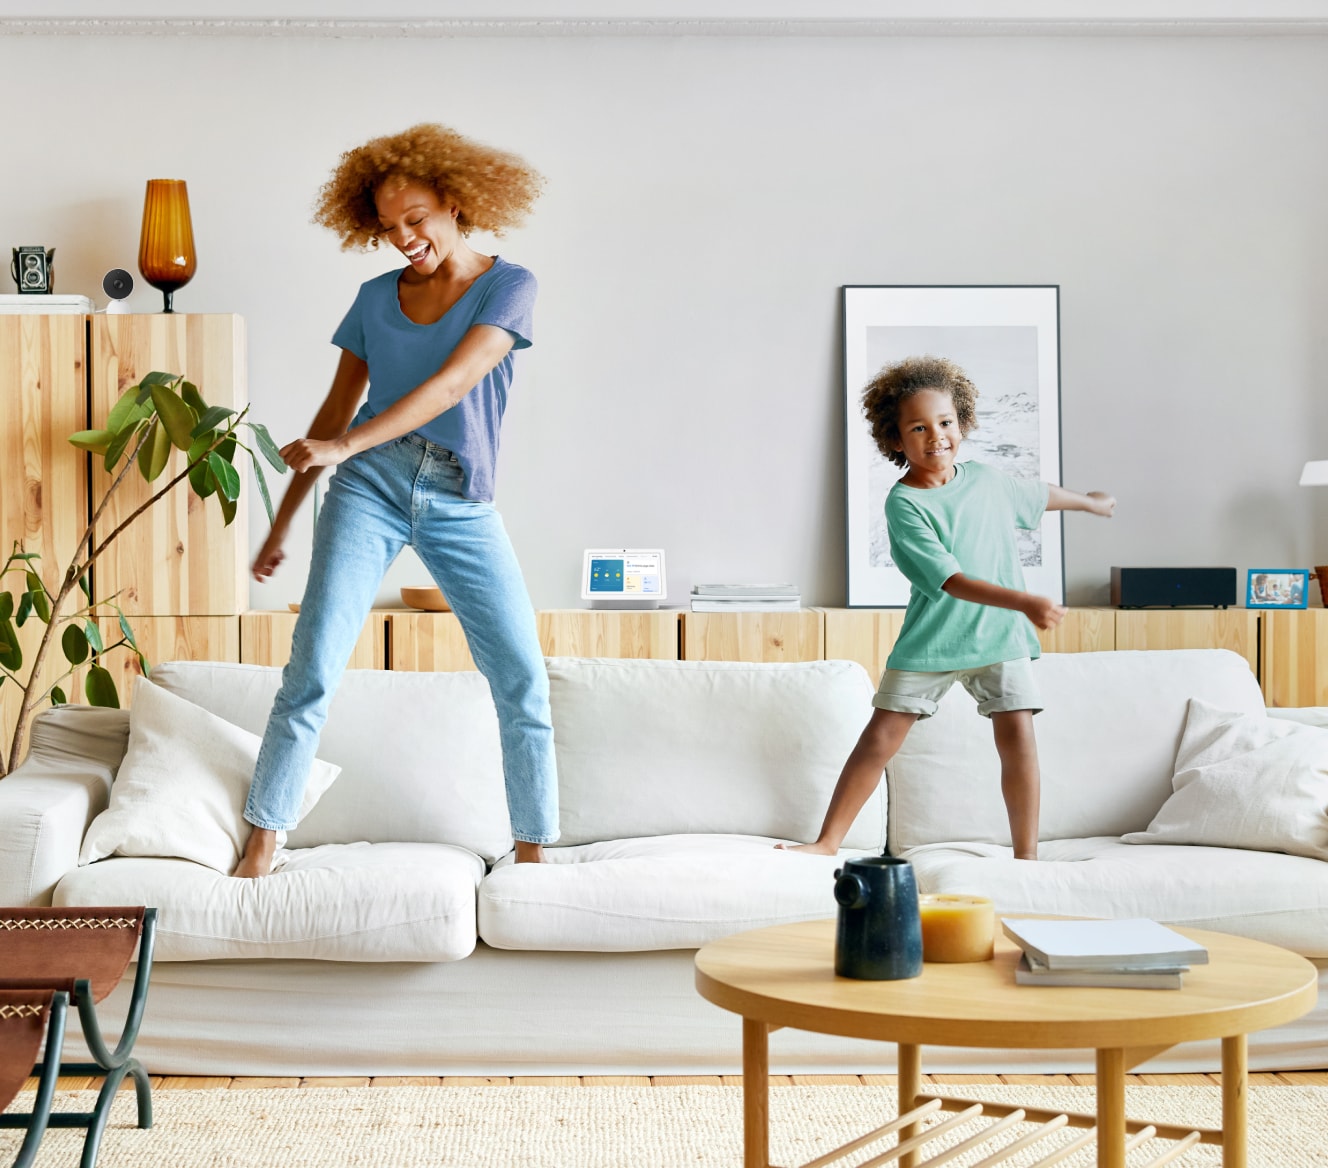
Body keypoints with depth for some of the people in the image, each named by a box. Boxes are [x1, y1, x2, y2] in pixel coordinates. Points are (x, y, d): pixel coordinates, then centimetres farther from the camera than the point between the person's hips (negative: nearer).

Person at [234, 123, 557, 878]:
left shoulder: (508, 286, 0)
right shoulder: (377, 299, 11)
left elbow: (449, 385, -13)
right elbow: (335, 411, 16)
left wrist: (342, 446, -21)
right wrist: (283, 522, 15)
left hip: (462, 505, -1)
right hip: (370, 488, 2)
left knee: (524, 679, -6)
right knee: (313, 670, -10)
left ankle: (534, 853, 6)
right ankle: (260, 853, -7)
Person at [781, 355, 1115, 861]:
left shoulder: (986, 479, 3)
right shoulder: (904, 503, -14)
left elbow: (1039, 494, 27)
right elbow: (951, 580, -23)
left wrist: (1092, 502, 44)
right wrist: (1023, 602, -33)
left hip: (999, 635, 4)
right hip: (929, 641, -3)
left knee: (1017, 732, -7)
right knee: (881, 736, -3)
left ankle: (1026, 854, 2)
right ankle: (827, 843, 5)